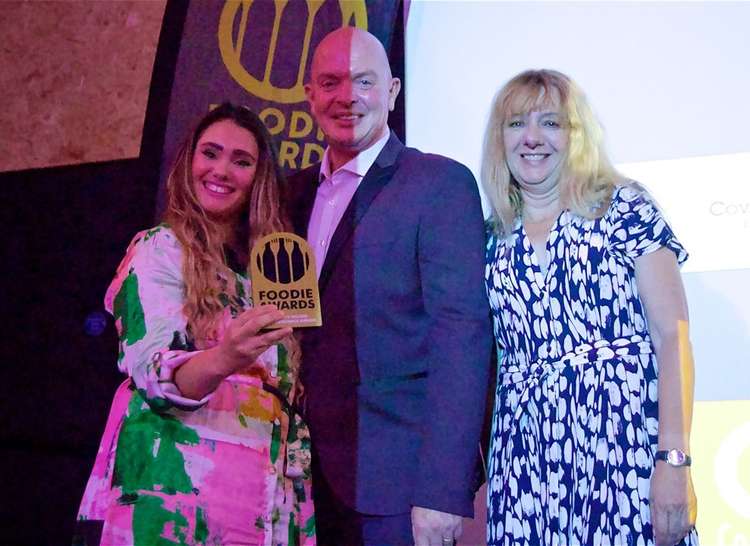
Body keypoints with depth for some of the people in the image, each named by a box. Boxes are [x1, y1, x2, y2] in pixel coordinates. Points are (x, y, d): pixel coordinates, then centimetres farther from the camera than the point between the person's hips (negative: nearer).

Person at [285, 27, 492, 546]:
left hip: (396, 479, -5)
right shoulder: (298, 191, 12)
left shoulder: (441, 183, -7)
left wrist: (443, 491, -21)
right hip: (309, 471, 6)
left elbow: (461, 333, -14)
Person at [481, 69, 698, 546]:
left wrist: (675, 460, -14)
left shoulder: (624, 208, 0)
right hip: (525, 459, 4)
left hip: (623, 444, -3)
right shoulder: (496, 240, 11)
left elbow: (673, 337, -5)